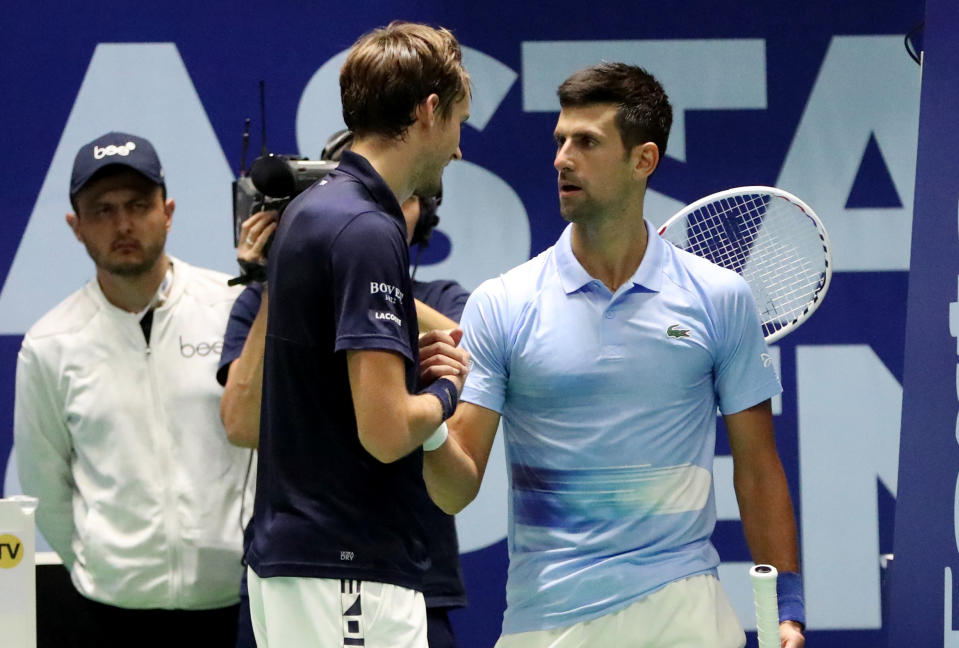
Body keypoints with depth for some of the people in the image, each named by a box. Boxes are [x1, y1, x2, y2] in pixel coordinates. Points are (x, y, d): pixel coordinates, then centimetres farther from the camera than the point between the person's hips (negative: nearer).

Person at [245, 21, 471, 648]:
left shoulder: (310, 210, 14)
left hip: (293, 549, 10)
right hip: (349, 573, -10)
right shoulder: (367, 231, -17)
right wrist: (443, 389, -1)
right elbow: (385, 430, -23)